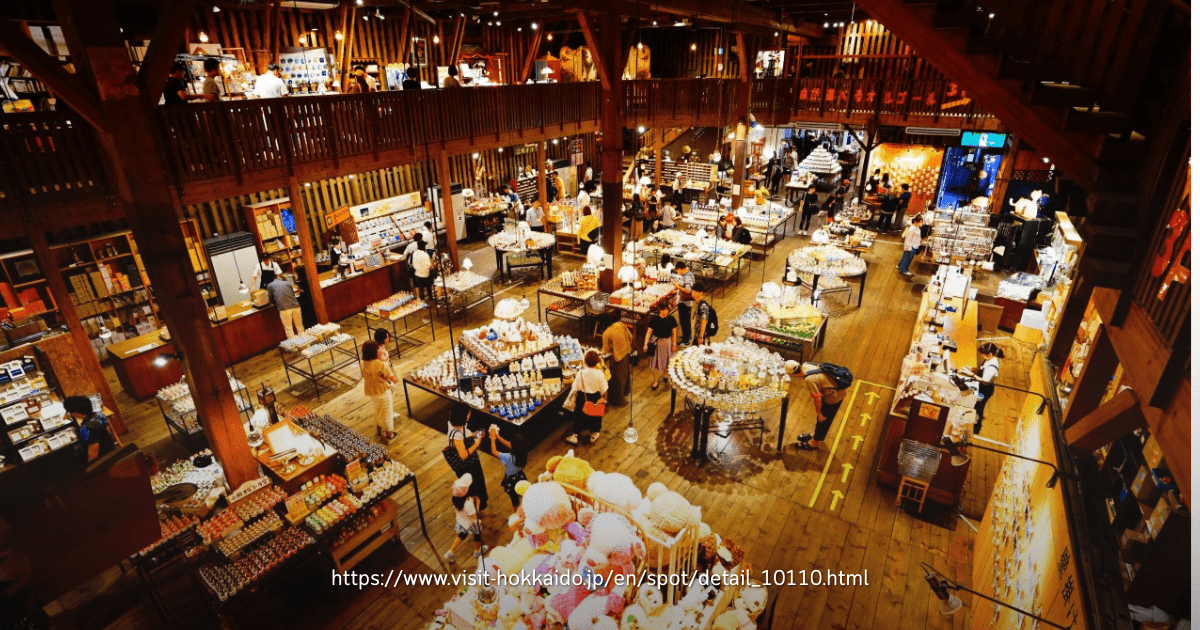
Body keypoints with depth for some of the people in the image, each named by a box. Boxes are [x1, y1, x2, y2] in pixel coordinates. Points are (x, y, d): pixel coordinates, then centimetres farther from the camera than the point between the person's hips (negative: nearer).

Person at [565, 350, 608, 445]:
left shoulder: (581, 373, -19)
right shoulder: (600, 374, -21)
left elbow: (575, 388, -13)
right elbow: (604, 389, -12)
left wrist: (572, 400, 0)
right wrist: (604, 398, 7)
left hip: (582, 398, 0)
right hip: (596, 399, 0)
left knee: (579, 415, 20)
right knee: (596, 416, 24)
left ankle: (575, 435, 24)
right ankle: (594, 434, 37)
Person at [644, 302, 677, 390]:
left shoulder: (671, 319, -10)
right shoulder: (654, 319, -14)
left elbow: (674, 333, -1)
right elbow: (649, 331, -11)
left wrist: (674, 344, 0)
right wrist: (646, 344, -15)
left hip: (667, 342, 1)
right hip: (656, 342, -1)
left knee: (666, 360, 19)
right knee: (655, 362, 4)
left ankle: (665, 373, 49)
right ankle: (655, 381, 21)